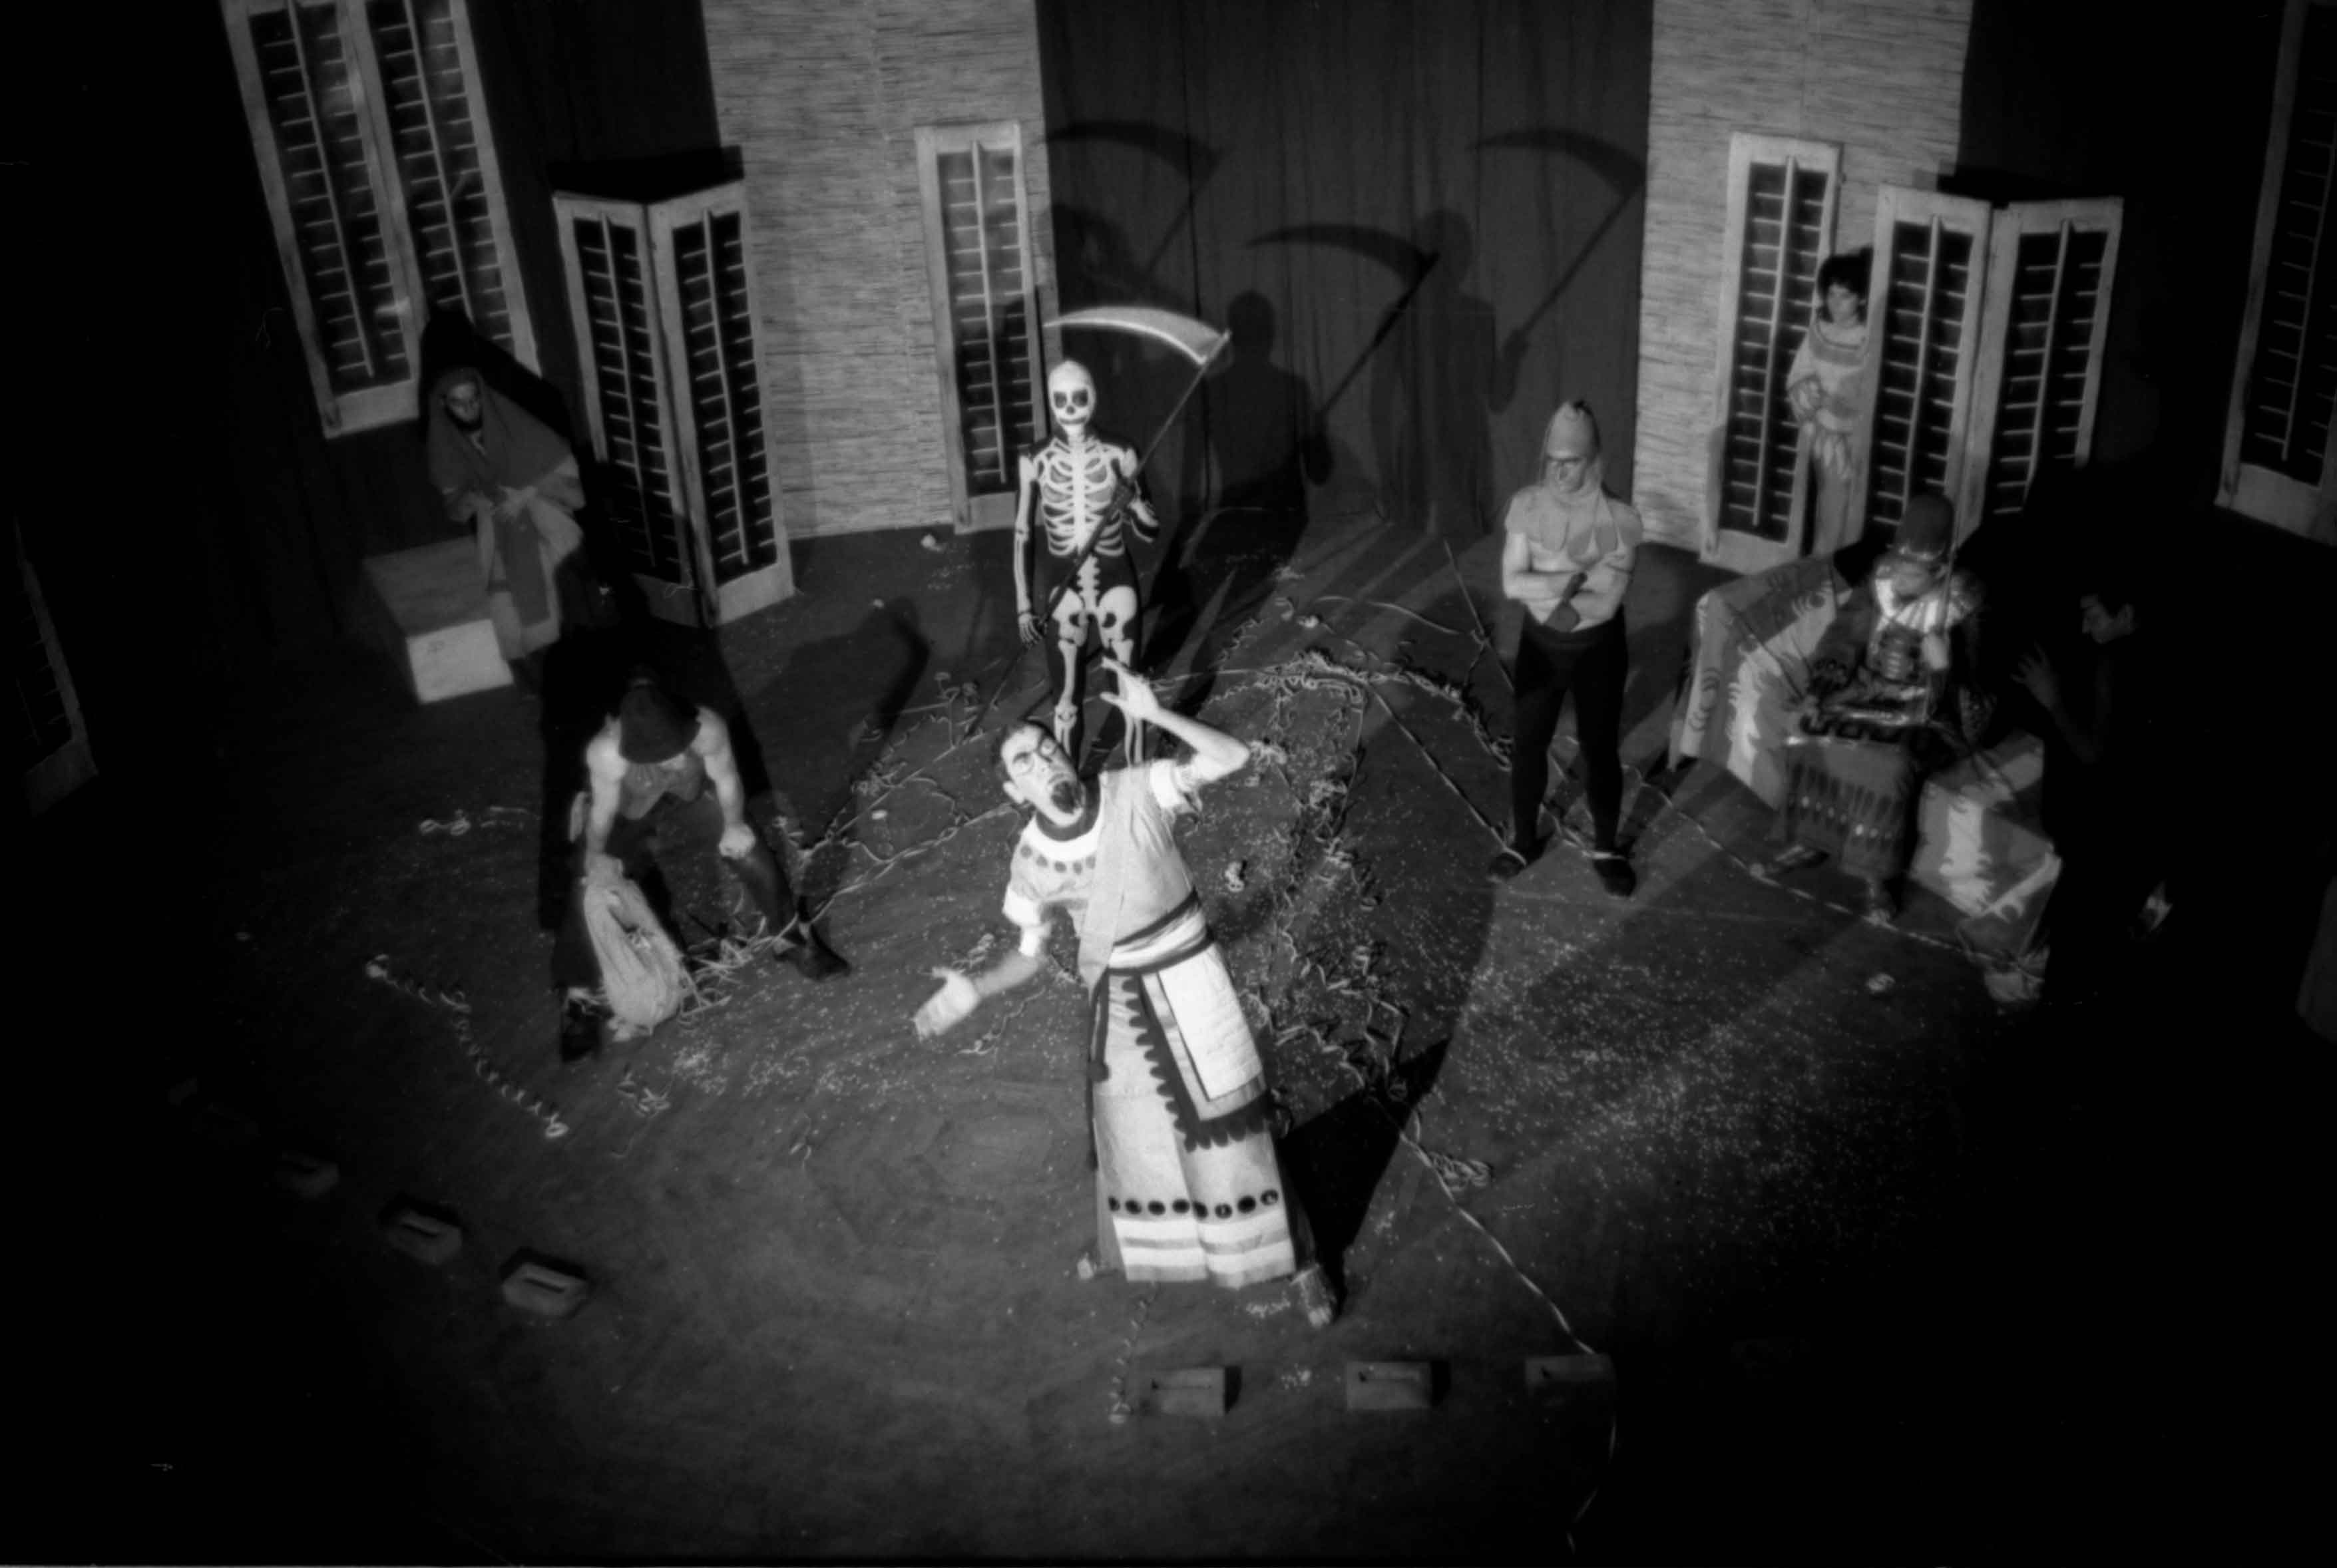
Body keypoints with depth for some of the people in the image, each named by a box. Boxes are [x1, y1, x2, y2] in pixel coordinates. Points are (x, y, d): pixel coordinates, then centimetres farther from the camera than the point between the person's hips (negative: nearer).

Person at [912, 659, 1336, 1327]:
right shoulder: (1031, 861, -12)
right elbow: (1032, 955, 1)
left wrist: (1155, 715, -38)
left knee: (1232, 1129, 4)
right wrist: (975, 990, -16)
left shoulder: (1135, 792, -20)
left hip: (1189, 982, -3)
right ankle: (1121, 1242, 51)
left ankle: (1298, 1262, 23)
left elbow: (1234, 758, -29)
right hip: (1117, 1000, 3)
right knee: (1124, 1134, 20)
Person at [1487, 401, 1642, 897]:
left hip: (1598, 648, -2)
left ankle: (1605, 847, 32)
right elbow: (1512, 583, -18)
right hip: (1541, 643, 2)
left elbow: (1607, 602, -22)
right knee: (1528, 743, 13)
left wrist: (1544, 585, -18)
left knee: (1600, 748, 11)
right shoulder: (1526, 506, -11)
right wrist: (1579, 579, -25)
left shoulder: (1619, 519, -19)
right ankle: (1523, 840, 34)